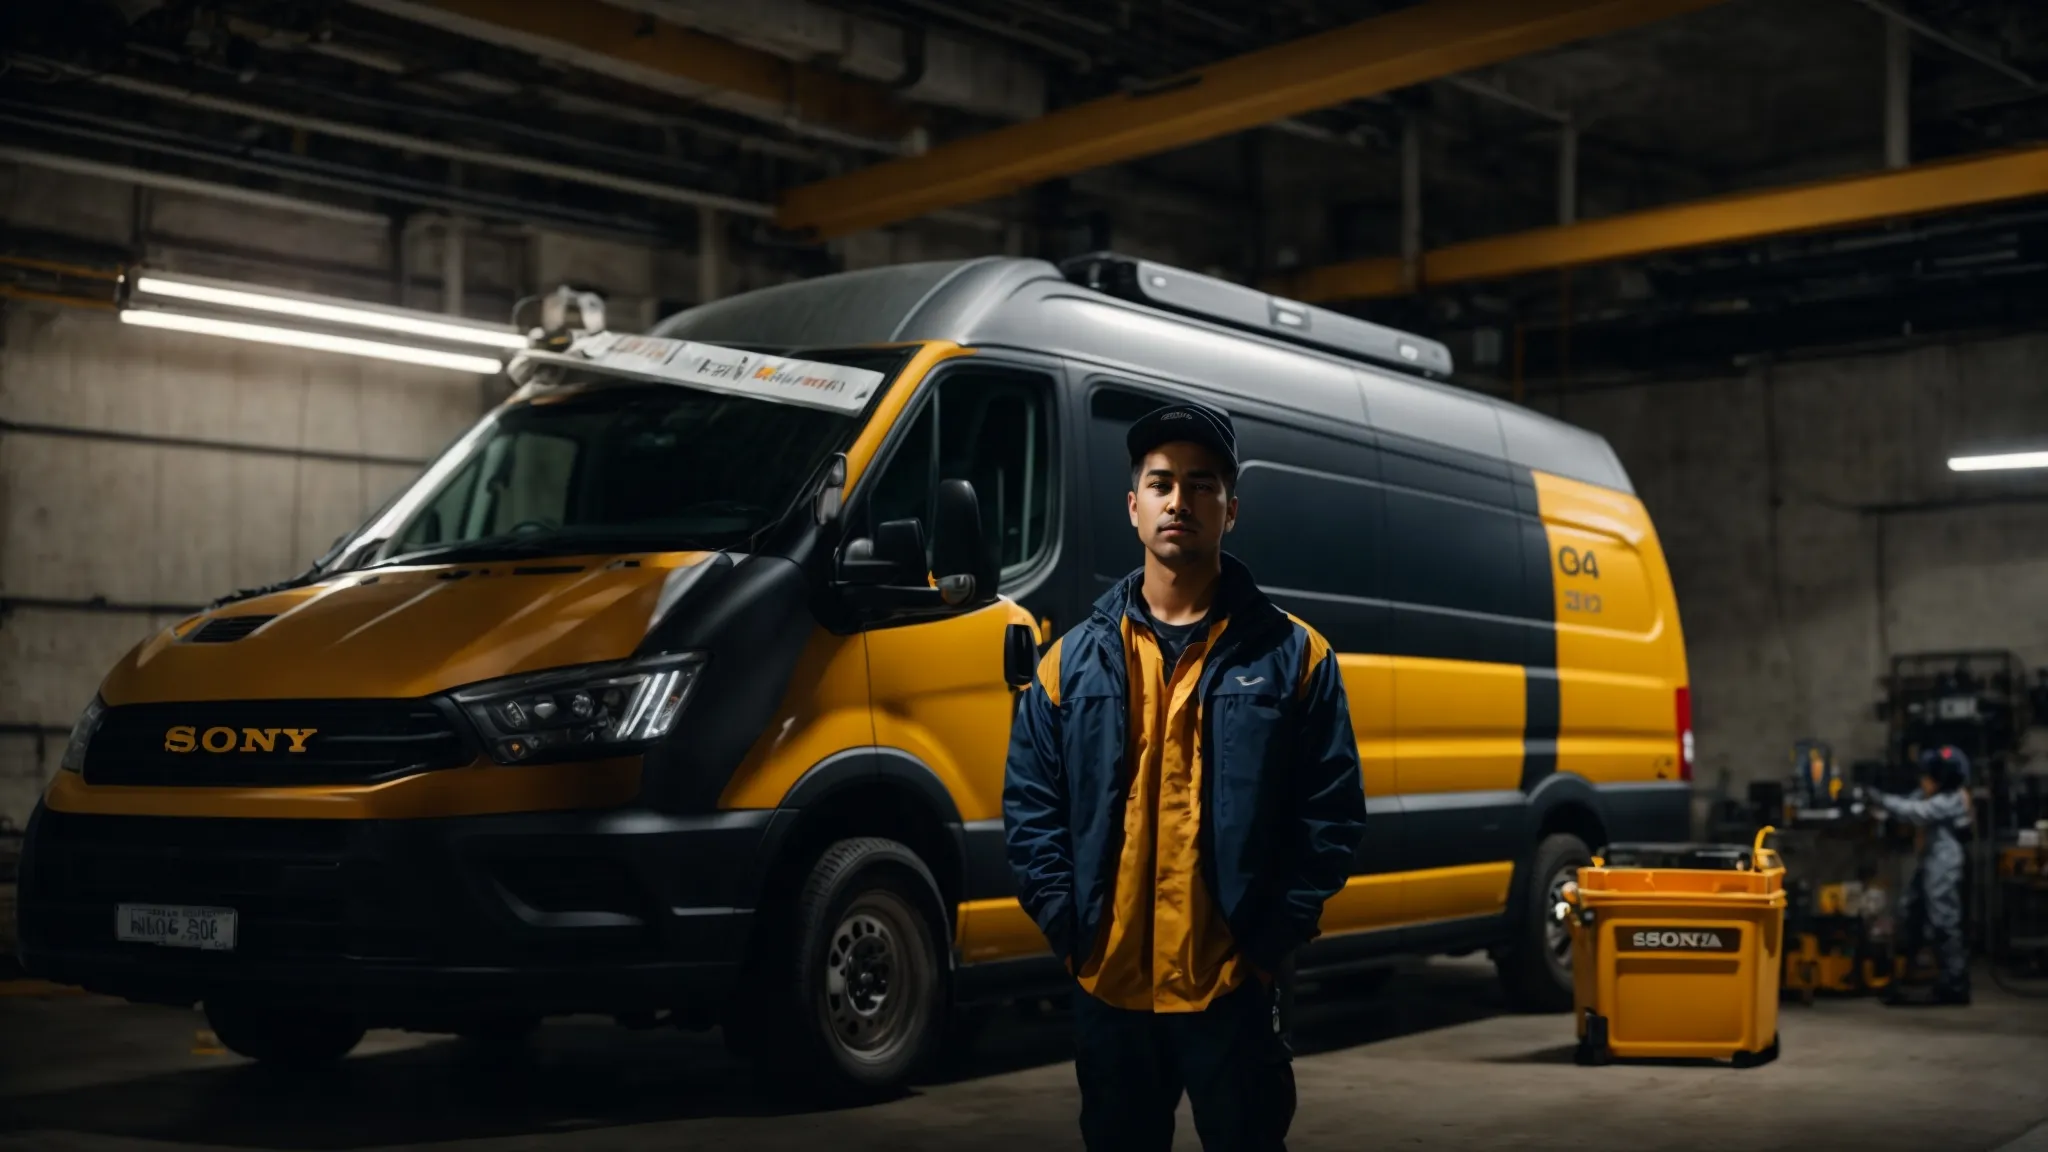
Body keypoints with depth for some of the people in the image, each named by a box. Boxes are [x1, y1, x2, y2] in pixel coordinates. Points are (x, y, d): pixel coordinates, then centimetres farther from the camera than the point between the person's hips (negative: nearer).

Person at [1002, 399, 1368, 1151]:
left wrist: (1274, 939, -8)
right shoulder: (1074, 659, 6)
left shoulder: (1293, 656, 1)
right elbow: (1029, 808, 6)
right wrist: (1069, 927, -4)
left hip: (1236, 990, -2)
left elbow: (1333, 815, -2)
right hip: (1107, 989, 2)